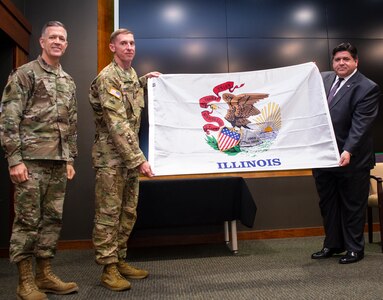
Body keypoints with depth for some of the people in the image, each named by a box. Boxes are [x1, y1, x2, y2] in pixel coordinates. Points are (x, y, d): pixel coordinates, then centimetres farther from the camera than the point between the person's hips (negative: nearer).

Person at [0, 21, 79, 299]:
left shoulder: (69, 82, 17)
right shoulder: (24, 74, -2)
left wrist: (70, 159, 15)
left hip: (59, 162, 7)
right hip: (31, 160, -6)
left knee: (53, 218, 10)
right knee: (28, 219, 1)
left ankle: (45, 274, 23)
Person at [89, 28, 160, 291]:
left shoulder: (131, 74, 13)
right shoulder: (107, 78, -13)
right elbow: (118, 124, -22)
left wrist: (144, 81, 23)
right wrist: (139, 159, -25)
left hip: (130, 155, 8)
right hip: (111, 156, -8)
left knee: (128, 212, 12)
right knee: (108, 213, 0)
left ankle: (121, 261, 24)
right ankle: (109, 268, 11)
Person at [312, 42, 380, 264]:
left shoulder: (367, 88, -11)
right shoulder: (323, 78, 6)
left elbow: (360, 124, -20)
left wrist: (348, 151, -30)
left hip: (351, 158, -5)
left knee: (353, 204, 9)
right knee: (328, 203, 15)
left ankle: (355, 248, 26)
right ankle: (333, 244, 32)